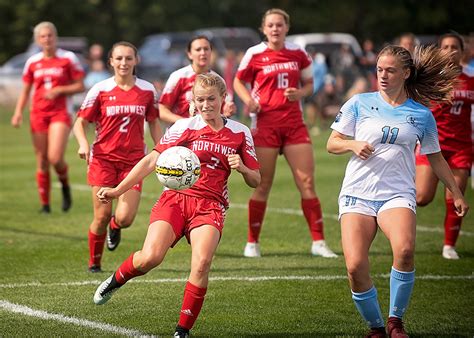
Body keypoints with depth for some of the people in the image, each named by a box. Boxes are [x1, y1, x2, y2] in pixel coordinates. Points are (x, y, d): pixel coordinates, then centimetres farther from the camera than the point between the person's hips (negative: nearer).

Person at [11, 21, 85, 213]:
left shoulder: (68, 58, 0)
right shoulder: (32, 62, 8)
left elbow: (80, 86, 1)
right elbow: (25, 90, 16)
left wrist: (59, 90, -13)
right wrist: (18, 111, 2)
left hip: (60, 112, -3)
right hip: (38, 113, 3)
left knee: (55, 158, -18)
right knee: (42, 162, 3)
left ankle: (65, 186, 13)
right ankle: (45, 203, 14)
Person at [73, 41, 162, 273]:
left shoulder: (147, 90, 4)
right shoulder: (100, 90, -2)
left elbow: (154, 124, 15)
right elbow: (80, 122, 1)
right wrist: (83, 144, -18)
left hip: (133, 160, 1)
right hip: (103, 158, -1)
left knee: (125, 218, -10)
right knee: (102, 216, -5)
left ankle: (115, 226, 29)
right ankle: (94, 262, 18)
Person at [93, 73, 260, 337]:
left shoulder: (240, 133, 9)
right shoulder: (184, 127, 3)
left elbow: (255, 181, 13)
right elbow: (151, 161, 2)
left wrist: (242, 168, -10)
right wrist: (118, 190, -5)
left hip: (210, 206, 1)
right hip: (175, 198, -1)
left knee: (202, 263, -25)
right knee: (151, 257, -22)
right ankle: (115, 281, 12)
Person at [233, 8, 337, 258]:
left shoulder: (298, 54, 6)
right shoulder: (255, 54, 0)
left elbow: (309, 85, 15)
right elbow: (238, 82, 10)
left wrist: (299, 93, -8)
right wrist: (249, 100, -9)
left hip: (294, 123, 2)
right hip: (265, 123, -2)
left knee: (307, 182, -3)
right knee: (263, 185, 0)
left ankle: (318, 242, 2)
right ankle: (252, 243, 11)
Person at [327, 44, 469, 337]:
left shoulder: (422, 115, 9)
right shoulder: (359, 103, 8)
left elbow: (436, 158, 21)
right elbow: (332, 144, 11)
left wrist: (457, 194, 20)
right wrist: (353, 145, -10)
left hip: (397, 195, -1)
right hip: (357, 193, 1)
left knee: (405, 249, -32)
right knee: (355, 266, -19)